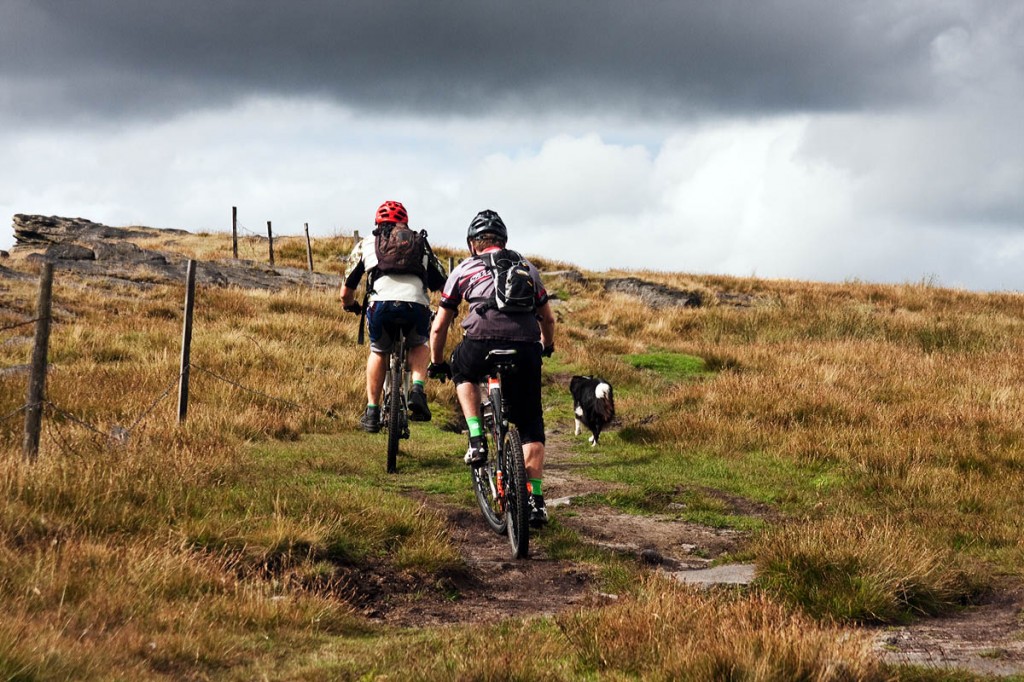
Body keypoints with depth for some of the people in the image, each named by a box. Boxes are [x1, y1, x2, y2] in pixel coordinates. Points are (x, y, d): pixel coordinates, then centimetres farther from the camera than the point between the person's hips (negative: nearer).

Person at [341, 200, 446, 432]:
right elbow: (443, 287, 27)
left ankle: (372, 412, 22)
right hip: (417, 304, 0)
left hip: (382, 303, 0)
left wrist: (352, 307, 53)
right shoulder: (420, 244, 30)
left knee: (378, 352, 27)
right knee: (419, 345, 30)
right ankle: (418, 391, 6)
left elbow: (346, 293, 30)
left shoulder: (366, 245, 27)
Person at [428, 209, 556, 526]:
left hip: (483, 342, -2)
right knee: (531, 426, 13)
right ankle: (535, 500, 6)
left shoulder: (464, 269, 22)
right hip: (526, 347, 2)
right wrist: (547, 346, 59)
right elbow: (548, 318, 37)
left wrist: (436, 364, 43)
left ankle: (476, 440, 17)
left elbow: (439, 326, 27)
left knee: (463, 373, 33)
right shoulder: (527, 267, 29)